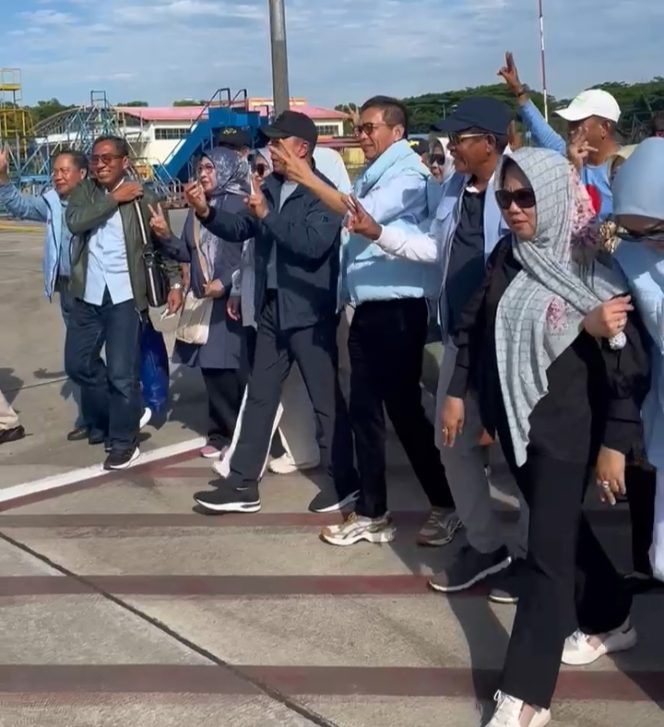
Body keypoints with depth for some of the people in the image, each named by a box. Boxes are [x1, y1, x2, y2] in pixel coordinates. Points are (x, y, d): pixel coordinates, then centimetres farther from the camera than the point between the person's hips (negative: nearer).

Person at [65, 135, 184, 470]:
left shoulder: (143, 199, -3)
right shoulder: (84, 191, 6)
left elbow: (163, 243, 0)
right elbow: (74, 222, -13)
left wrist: (175, 283, -9)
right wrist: (114, 199, -16)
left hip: (124, 295, -5)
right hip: (87, 294, 5)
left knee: (121, 373, -3)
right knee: (78, 363, 14)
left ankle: (124, 440, 14)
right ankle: (110, 418, 36)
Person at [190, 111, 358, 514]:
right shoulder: (269, 187, 7)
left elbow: (313, 245, -24)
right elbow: (239, 229, 9)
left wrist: (267, 214, -24)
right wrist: (207, 212, -8)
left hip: (310, 313, -7)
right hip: (272, 310, 7)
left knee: (326, 399, 3)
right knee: (259, 397, 11)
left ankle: (344, 481, 19)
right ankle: (243, 485, 19)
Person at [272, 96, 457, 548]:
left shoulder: (408, 174, -9)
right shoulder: (371, 176, 17)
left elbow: (363, 216, -23)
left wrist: (307, 178, -21)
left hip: (399, 308, -8)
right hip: (367, 307, 8)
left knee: (404, 409, -3)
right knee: (364, 410, 8)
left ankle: (447, 505, 14)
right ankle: (372, 514, 17)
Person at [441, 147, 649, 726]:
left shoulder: (594, 268, -15)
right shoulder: (506, 258, 2)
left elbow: (629, 362, -15)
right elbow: (473, 327, 13)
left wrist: (615, 443, -16)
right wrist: (458, 392, 11)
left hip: (567, 428, -6)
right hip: (513, 419, 6)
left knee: (547, 552, -4)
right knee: (562, 528, 21)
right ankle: (611, 619, 44)